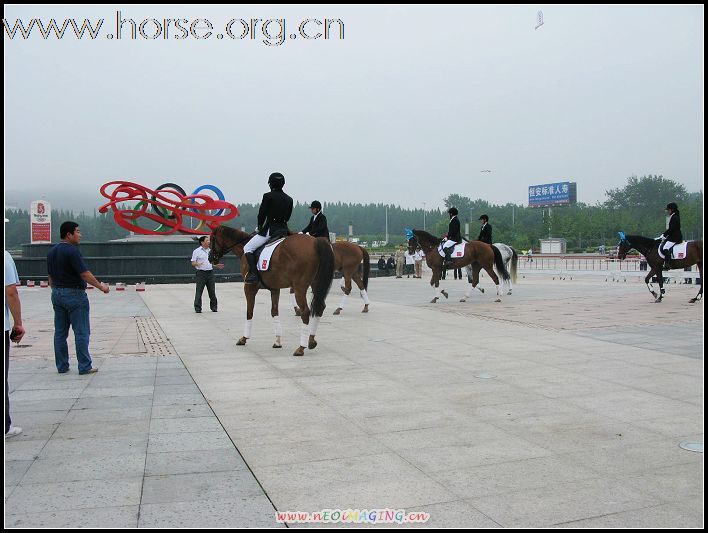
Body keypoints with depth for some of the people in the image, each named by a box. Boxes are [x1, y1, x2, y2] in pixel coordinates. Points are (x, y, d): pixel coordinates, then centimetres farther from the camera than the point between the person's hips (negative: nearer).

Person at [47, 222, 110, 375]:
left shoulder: (51, 252, 11)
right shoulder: (72, 251, -16)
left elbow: (51, 277, 16)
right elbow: (84, 274, -19)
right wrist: (101, 286, -10)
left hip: (57, 294, 9)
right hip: (74, 294, -8)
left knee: (60, 333, 11)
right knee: (81, 332, -3)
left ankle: (62, 366, 15)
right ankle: (84, 367, 0)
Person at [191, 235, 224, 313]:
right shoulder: (197, 251, -2)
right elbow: (193, 263, -4)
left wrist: (217, 266, 10)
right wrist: (198, 264, -24)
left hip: (210, 272, 5)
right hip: (201, 272, -5)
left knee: (212, 291, 6)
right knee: (199, 291, -2)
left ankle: (214, 307, 16)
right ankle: (197, 308, 4)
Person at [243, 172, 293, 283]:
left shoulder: (268, 196, -9)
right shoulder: (289, 199, 9)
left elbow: (262, 214, -5)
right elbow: (287, 217, 12)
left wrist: (259, 228, 10)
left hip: (270, 229, -6)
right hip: (284, 230, 6)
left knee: (248, 248, 2)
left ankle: (253, 274, -13)